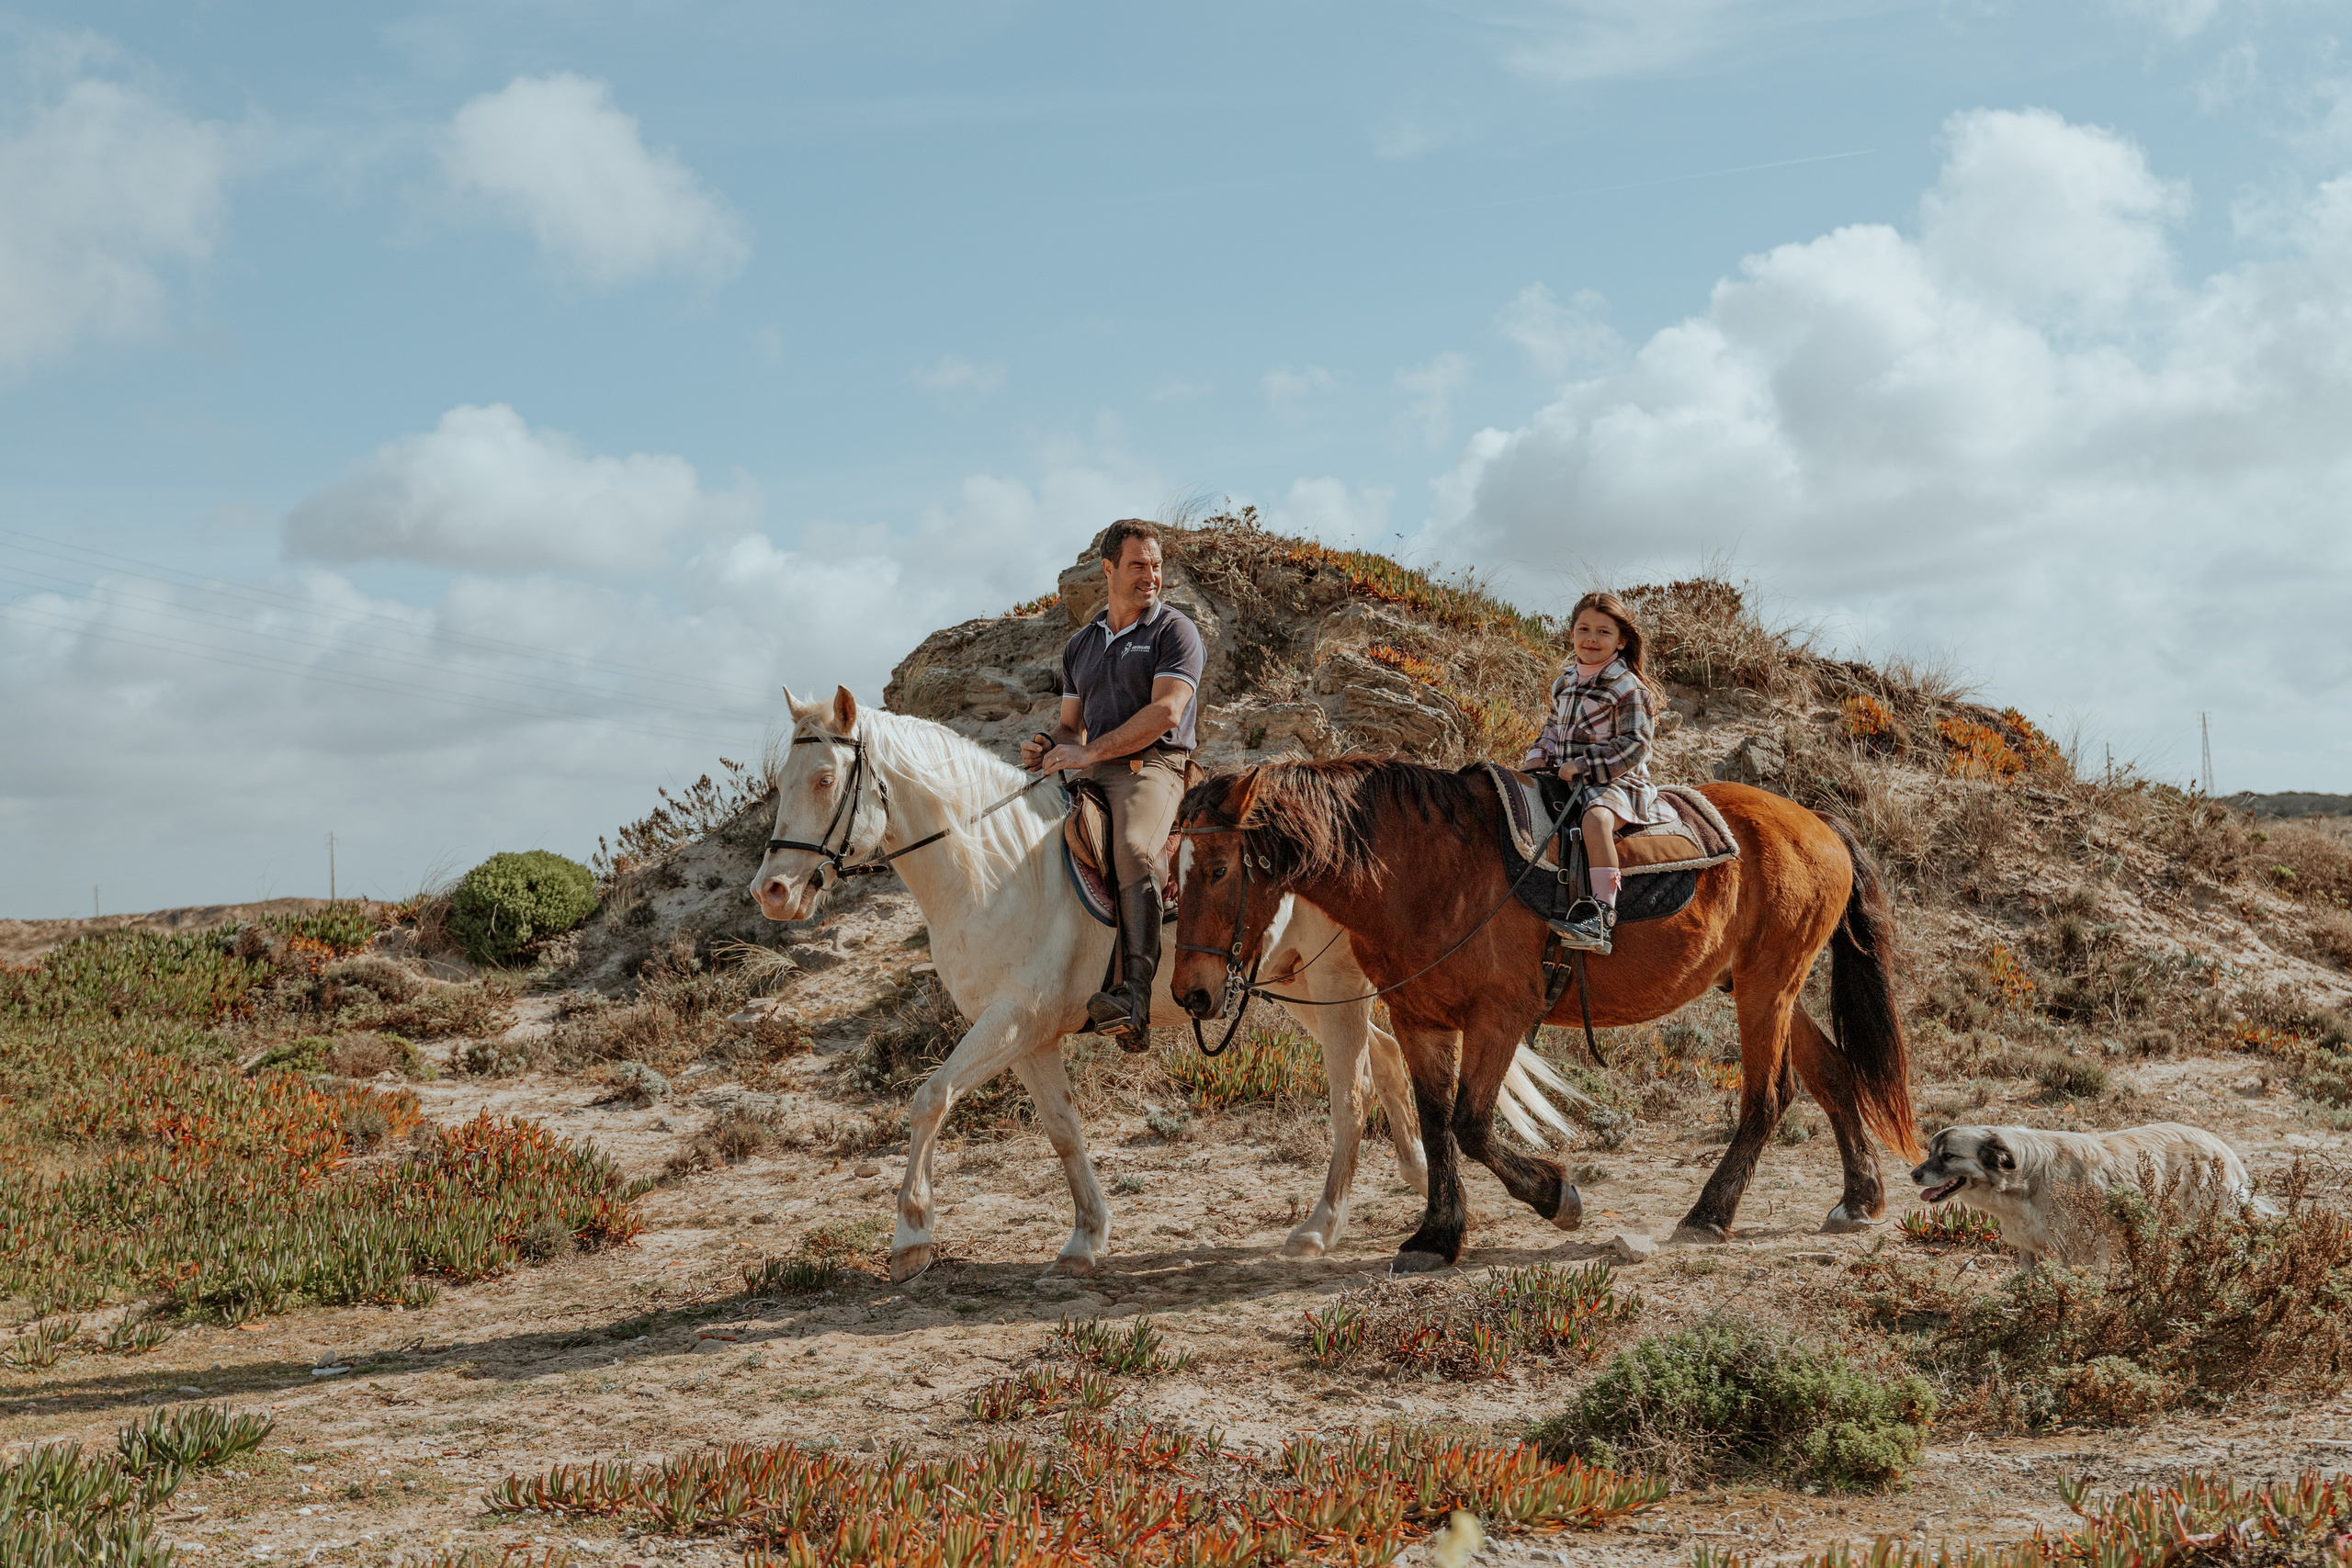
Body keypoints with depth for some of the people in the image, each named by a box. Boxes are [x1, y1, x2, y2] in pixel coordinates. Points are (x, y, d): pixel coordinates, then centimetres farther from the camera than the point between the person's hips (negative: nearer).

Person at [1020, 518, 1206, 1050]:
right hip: (1091, 774, 7)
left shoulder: (1175, 630, 2)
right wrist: (1049, 747, 1)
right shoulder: (1080, 644, 22)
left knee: (1133, 848, -36)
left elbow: (1165, 712, -11)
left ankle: (1135, 997, -48)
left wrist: (1090, 752, -15)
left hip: (1153, 767, -7)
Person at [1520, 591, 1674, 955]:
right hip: (1566, 780, 8)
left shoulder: (1627, 687, -9)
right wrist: (1540, 755, 7)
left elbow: (1633, 746, -15)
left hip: (1615, 780, -8)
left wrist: (1581, 765, -20)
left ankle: (1602, 915, -44)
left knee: (1597, 817, -37)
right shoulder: (1564, 683, 14)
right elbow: (1555, 728, 28)